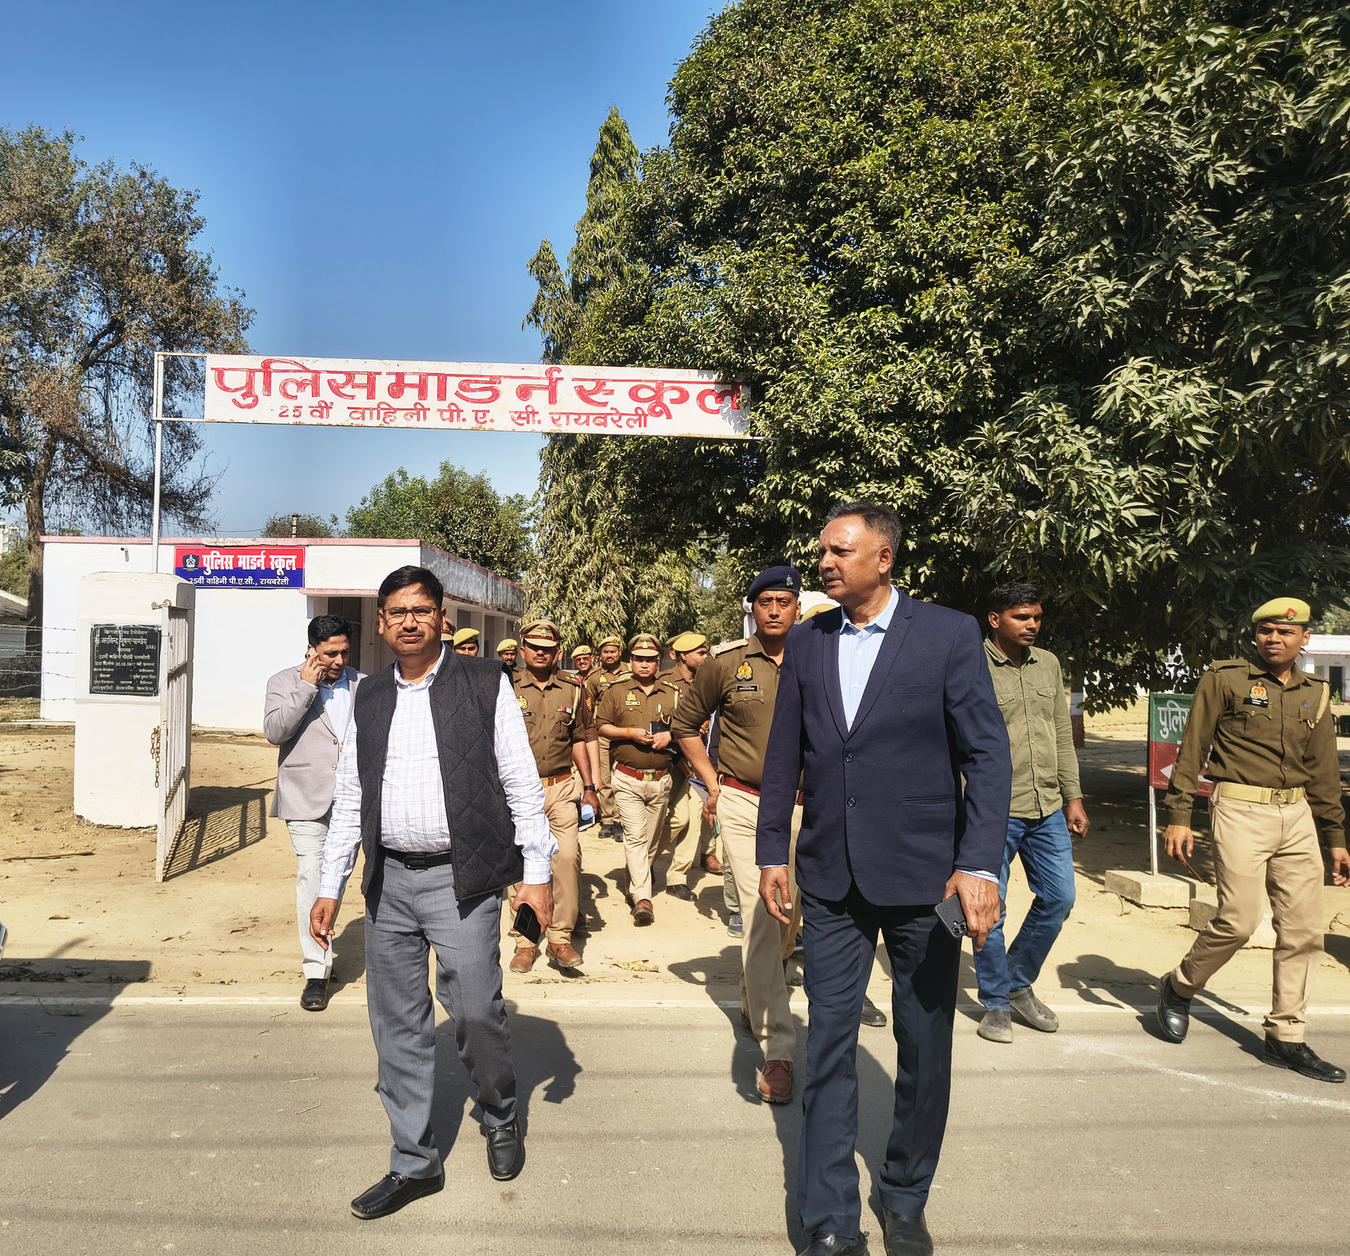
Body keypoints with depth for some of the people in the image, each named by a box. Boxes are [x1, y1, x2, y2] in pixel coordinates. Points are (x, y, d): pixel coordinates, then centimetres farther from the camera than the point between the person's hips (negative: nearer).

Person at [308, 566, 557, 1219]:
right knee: (398, 1026, 9)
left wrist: (537, 870, -6)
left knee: (475, 1011, -5)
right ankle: (414, 1163, 25)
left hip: (461, 878, -4)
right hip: (388, 881, 4)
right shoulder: (369, 697, 11)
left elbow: (521, 779, -2)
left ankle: (501, 1117, 26)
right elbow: (349, 796, 15)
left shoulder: (484, 683, -1)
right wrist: (331, 886, 12)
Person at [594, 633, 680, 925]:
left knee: (651, 840, 11)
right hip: (627, 779, -3)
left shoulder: (671, 694, 9)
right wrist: (631, 733, -13)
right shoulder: (616, 691, 4)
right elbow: (601, 726, 1)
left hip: (661, 780, 3)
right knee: (635, 837, -12)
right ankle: (642, 898, -14)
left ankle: (636, 886, 29)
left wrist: (669, 735, -7)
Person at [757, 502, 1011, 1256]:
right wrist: (773, 852, 9)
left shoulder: (949, 635, -5)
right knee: (829, 1049, 6)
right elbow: (784, 756, 10)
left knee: (925, 1049, 13)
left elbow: (987, 753, -8)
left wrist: (980, 864, -16)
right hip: (831, 879, 2)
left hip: (921, 877, -2)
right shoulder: (807, 643, 5)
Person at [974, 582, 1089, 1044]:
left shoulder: (1048, 664, 12)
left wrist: (1073, 797, 14)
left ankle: (1019, 985, 31)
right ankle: (996, 1003, 20)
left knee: (1058, 899, 11)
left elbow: (1063, 736, 17)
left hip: (1048, 809, 6)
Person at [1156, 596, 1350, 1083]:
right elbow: (1191, 750, -3)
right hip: (1240, 810, -5)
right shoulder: (1225, 678, -2)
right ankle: (1178, 989, 16)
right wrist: (1179, 816, -8)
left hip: (1298, 816, 6)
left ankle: (1286, 1038, 16)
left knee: (1304, 928, 4)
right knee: (1239, 919, -10)